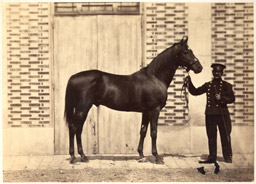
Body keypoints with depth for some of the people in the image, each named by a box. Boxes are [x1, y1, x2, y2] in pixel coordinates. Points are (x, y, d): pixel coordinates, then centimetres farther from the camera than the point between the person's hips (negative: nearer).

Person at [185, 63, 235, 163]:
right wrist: (189, 82, -1)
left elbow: (232, 98, -5)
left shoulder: (226, 85, 3)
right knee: (211, 137, 7)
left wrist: (221, 98, -20)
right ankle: (212, 157, 14)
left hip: (223, 114, -3)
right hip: (210, 114, 3)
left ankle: (228, 157, 11)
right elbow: (195, 92, 11)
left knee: (225, 136, 2)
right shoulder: (207, 85, 11)